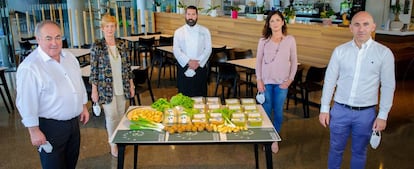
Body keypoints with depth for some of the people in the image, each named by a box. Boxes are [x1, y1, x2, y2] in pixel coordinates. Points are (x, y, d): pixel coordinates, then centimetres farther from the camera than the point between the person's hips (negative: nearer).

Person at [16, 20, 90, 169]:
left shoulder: (70, 57, 3)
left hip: (73, 121, 7)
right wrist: (34, 130, -17)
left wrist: (84, 106, 15)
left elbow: (79, 83, 15)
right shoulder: (30, 67, -21)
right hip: (50, 126, -7)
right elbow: (26, 102, -19)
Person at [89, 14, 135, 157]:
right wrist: (94, 90, -7)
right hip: (106, 87, -4)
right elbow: (94, 70, -6)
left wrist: (131, 84, 9)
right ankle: (113, 144, 18)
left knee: (121, 114, 11)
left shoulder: (122, 44, 3)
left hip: (122, 87, 4)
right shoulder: (97, 46, -8)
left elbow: (127, 66, 9)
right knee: (111, 115, 0)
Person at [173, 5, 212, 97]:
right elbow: (176, 50, -5)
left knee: (200, 94, 3)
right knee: (184, 94, 4)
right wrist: (189, 61, -16)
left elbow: (208, 49, -3)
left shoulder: (204, 31, 3)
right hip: (183, 68, 0)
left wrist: (198, 62, -14)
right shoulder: (178, 32, 4)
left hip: (200, 68, 0)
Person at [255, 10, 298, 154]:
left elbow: (294, 61, 3)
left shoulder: (290, 40, -1)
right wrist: (259, 80, -4)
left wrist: (290, 79, -4)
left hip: (282, 82, 0)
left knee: (278, 111, 7)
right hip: (266, 81, 0)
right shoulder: (263, 40, 0)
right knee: (266, 110, 6)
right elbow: (258, 61, 2)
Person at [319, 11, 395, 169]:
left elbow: (388, 86, -2)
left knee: (359, 151, 16)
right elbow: (329, 81, 1)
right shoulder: (340, 51, -2)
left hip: (366, 113, -1)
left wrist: (383, 115, -3)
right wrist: (324, 109, 0)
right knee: (336, 149, 14)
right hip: (340, 110, 1)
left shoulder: (384, 53, -6)